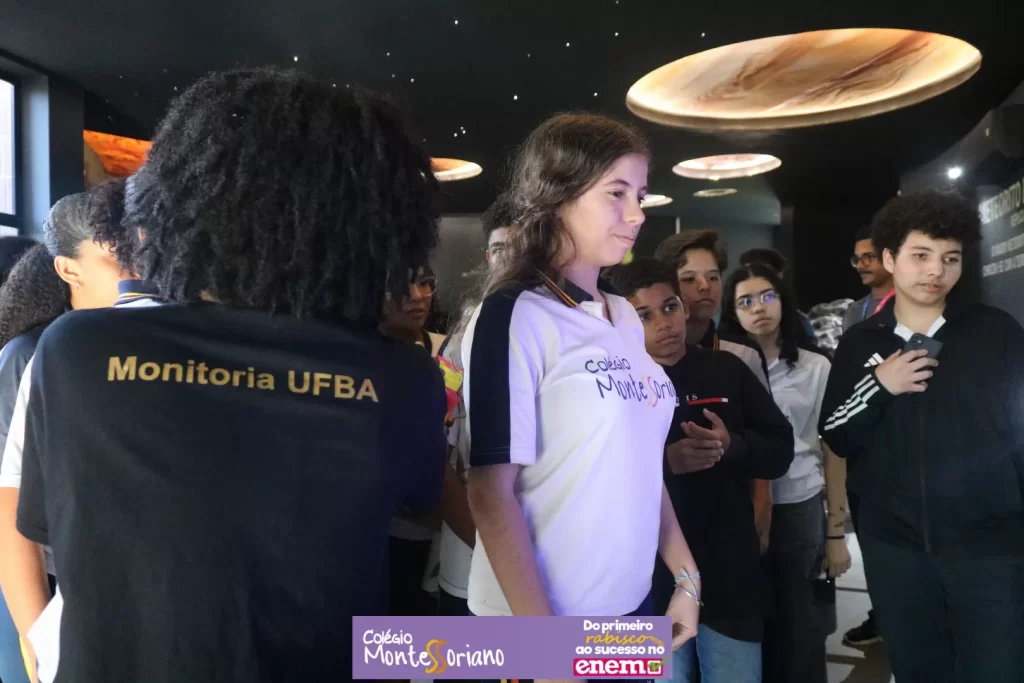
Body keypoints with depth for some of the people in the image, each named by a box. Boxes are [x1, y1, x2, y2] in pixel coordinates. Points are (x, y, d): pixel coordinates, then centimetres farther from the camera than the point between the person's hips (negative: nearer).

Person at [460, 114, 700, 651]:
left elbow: (638, 464, 10)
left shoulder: (625, 318, 4)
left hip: (631, 608, 7)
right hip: (542, 617, -7)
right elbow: (492, 493, -17)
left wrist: (686, 576, 11)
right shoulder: (514, 316, -16)